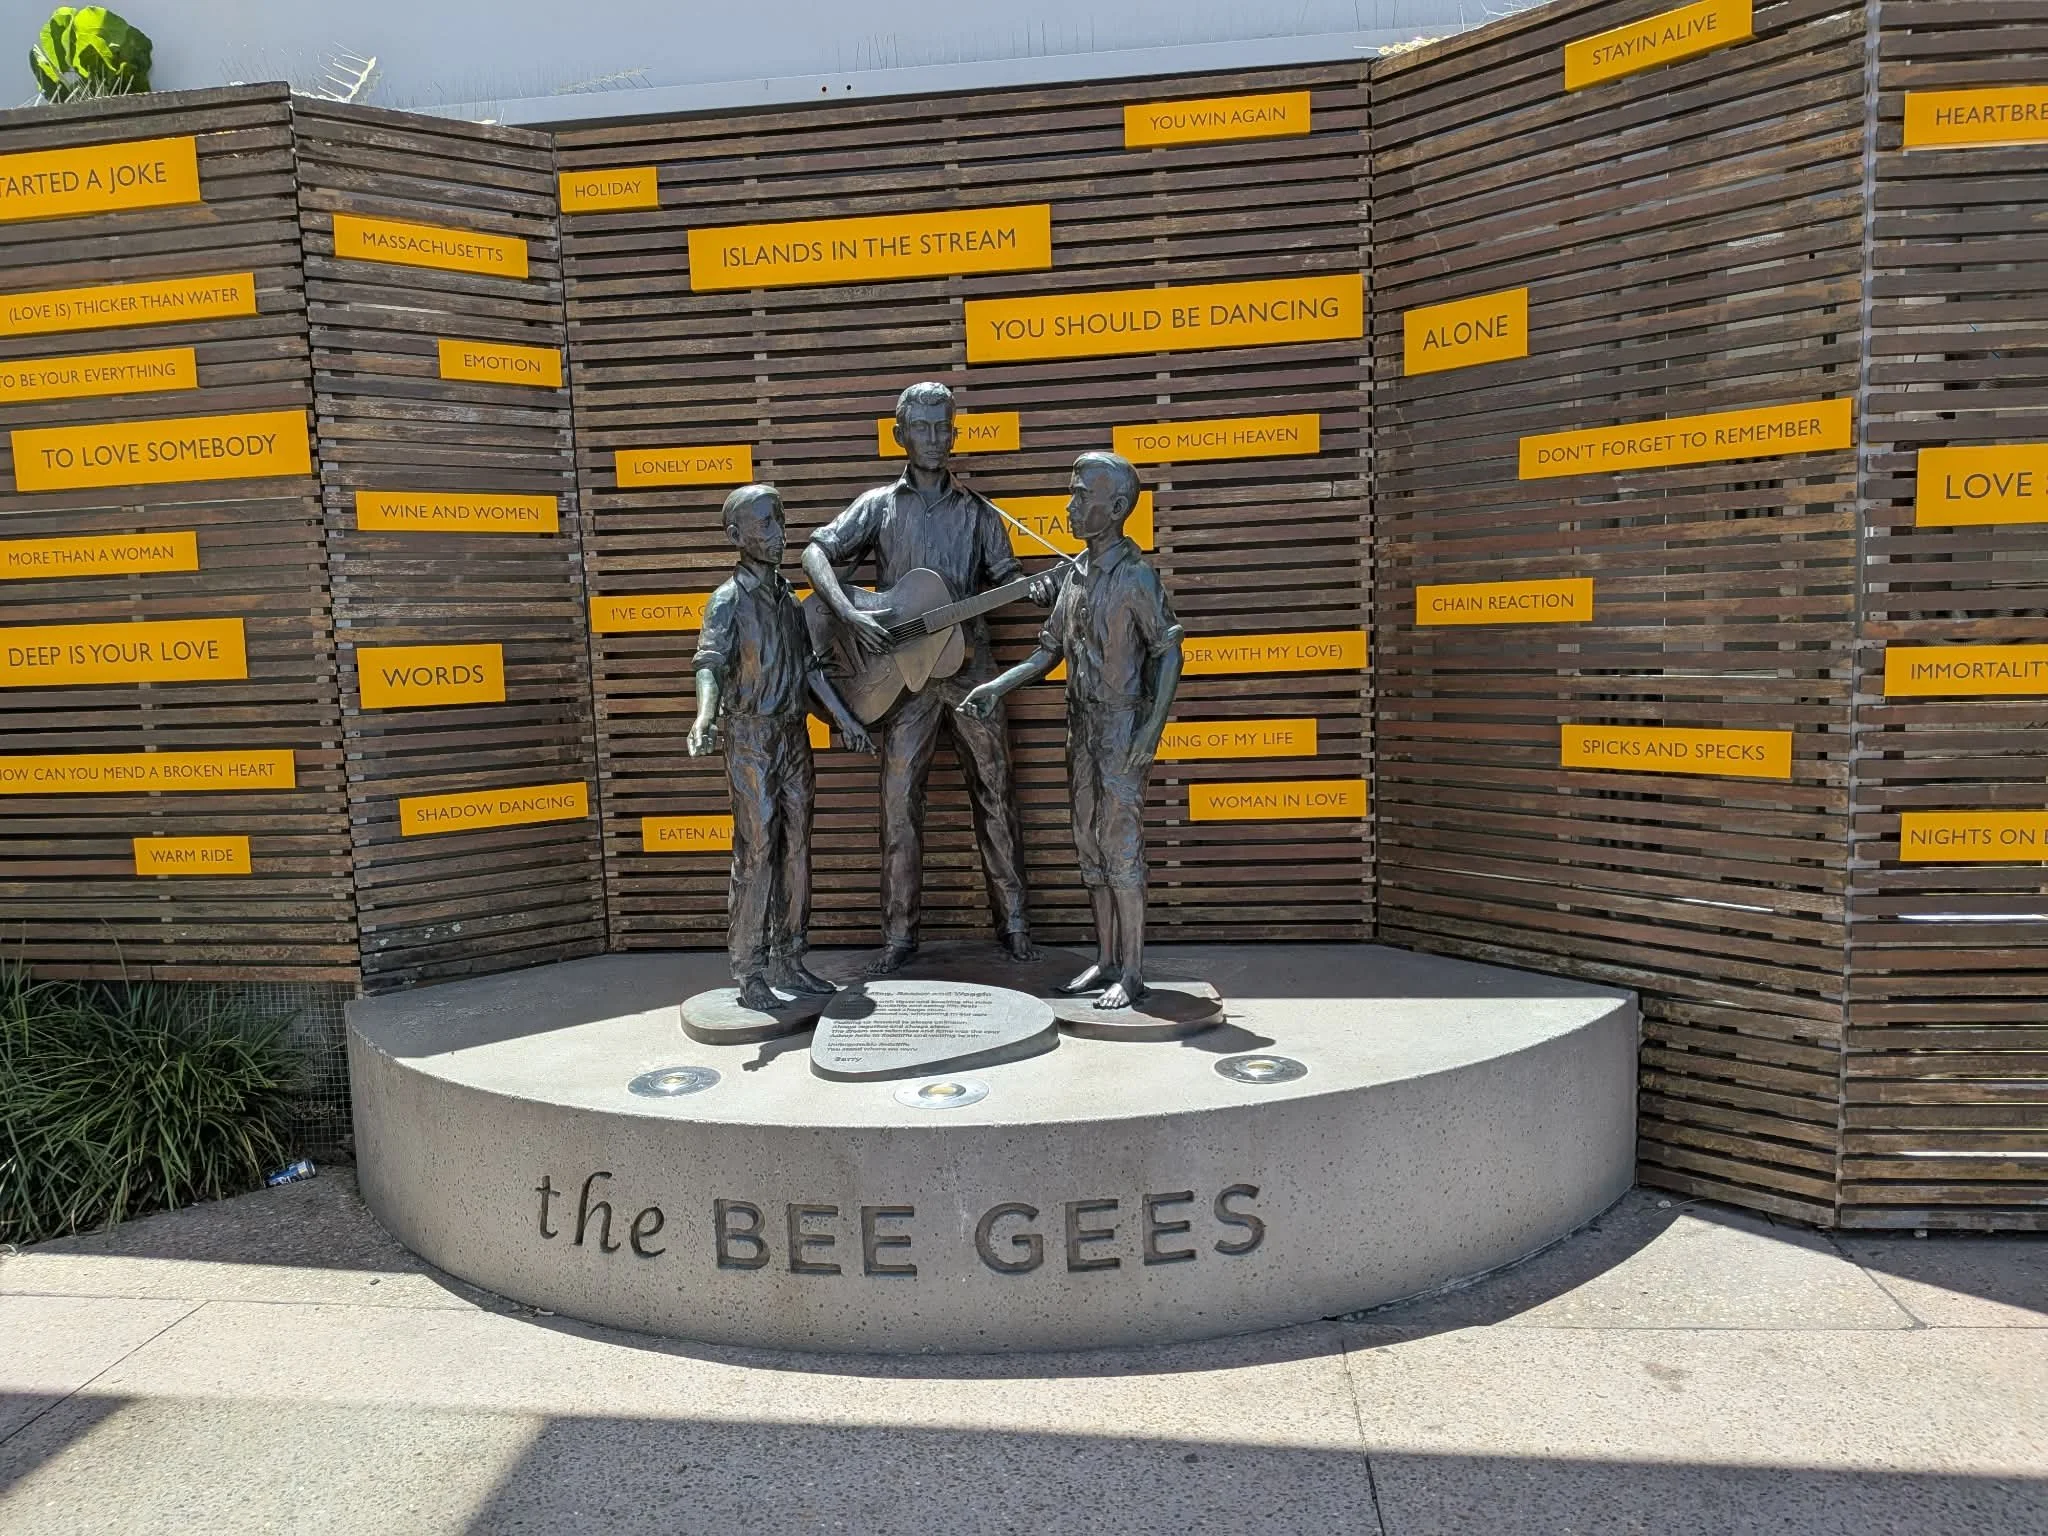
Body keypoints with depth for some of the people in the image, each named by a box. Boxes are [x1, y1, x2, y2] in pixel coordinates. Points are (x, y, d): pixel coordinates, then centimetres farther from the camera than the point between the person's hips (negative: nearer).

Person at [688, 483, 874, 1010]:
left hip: (794, 735, 7)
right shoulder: (729, 601, -10)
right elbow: (710, 662, -24)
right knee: (756, 853, -5)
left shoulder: (787, 596, 12)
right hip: (751, 738, -7)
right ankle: (748, 972, 4)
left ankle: (787, 961, 19)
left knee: (796, 848, 9)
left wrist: (844, 718, 18)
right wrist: (705, 715, -43)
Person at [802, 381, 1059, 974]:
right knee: (900, 803, 0)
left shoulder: (976, 512, 10)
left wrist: (1034, 588, -17)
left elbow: (1004, 574, 7)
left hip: (971, 666, 1)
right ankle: (900, 934, 11)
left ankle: (1012, 919, 18)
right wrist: (849, 615, -19)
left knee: (994, 794, 6)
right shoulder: (879, 505, 5)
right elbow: (817, 552, -3)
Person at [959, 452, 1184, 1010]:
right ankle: (1106, 960, 21)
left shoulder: (1136, 575, -11)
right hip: (1083, 727, 8)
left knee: (1121, 847, -5)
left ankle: (1132, 972, 3)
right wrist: (997, 687, 6)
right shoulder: (1076, 575, 11)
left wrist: (1153, 726, -20)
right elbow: (1050, 650, 16)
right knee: (1091, 846, 11)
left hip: (1124, 727, -8)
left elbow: (1168, 651, -12)